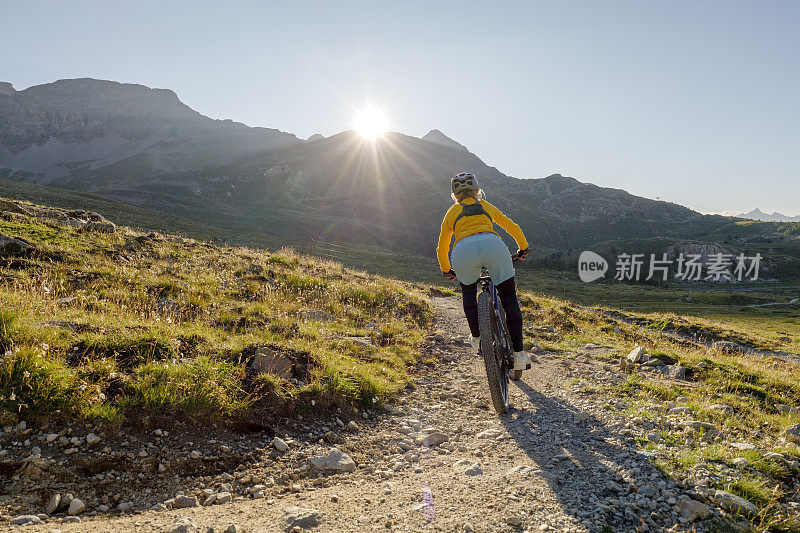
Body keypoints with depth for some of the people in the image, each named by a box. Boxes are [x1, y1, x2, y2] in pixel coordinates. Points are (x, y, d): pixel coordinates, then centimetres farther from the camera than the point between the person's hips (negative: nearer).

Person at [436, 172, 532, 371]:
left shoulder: (451, 212, 32)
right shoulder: (487, 207, 33)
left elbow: (442, 249, 37)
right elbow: (513, 228, 40)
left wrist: (446, 270, 54)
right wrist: (523, 248, 56)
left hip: (463, 250, 0)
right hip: (493, 244, 0)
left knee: (468, 292, 30)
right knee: (509, 298, 11)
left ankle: (476, 337, 33)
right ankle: (519, 355, 8)